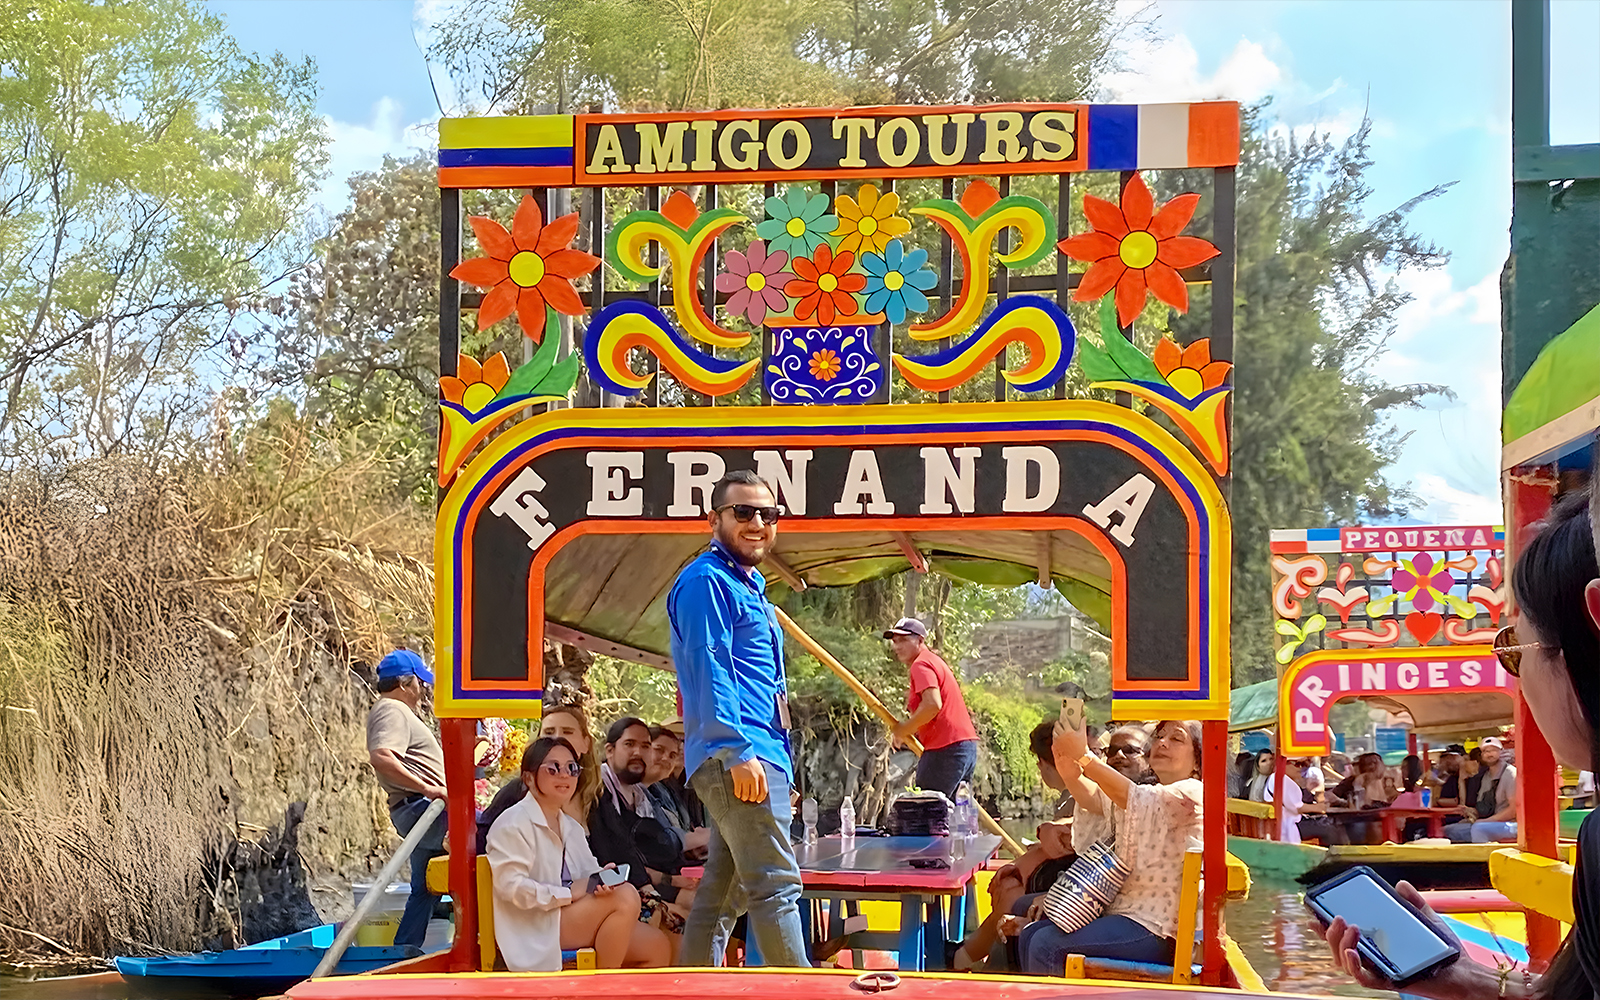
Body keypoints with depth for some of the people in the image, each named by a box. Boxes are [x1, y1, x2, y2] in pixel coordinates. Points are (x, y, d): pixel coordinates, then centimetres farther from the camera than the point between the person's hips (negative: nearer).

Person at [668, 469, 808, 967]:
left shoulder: (746, 585, 24)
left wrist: (781, 774, 24)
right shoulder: (707, 582, -7)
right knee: (776, 884, -13)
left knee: (721, 889, 11)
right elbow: (708, 670, -16)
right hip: (736, 757, -11)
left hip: (758, 758, 11)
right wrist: (739, 752, -23)